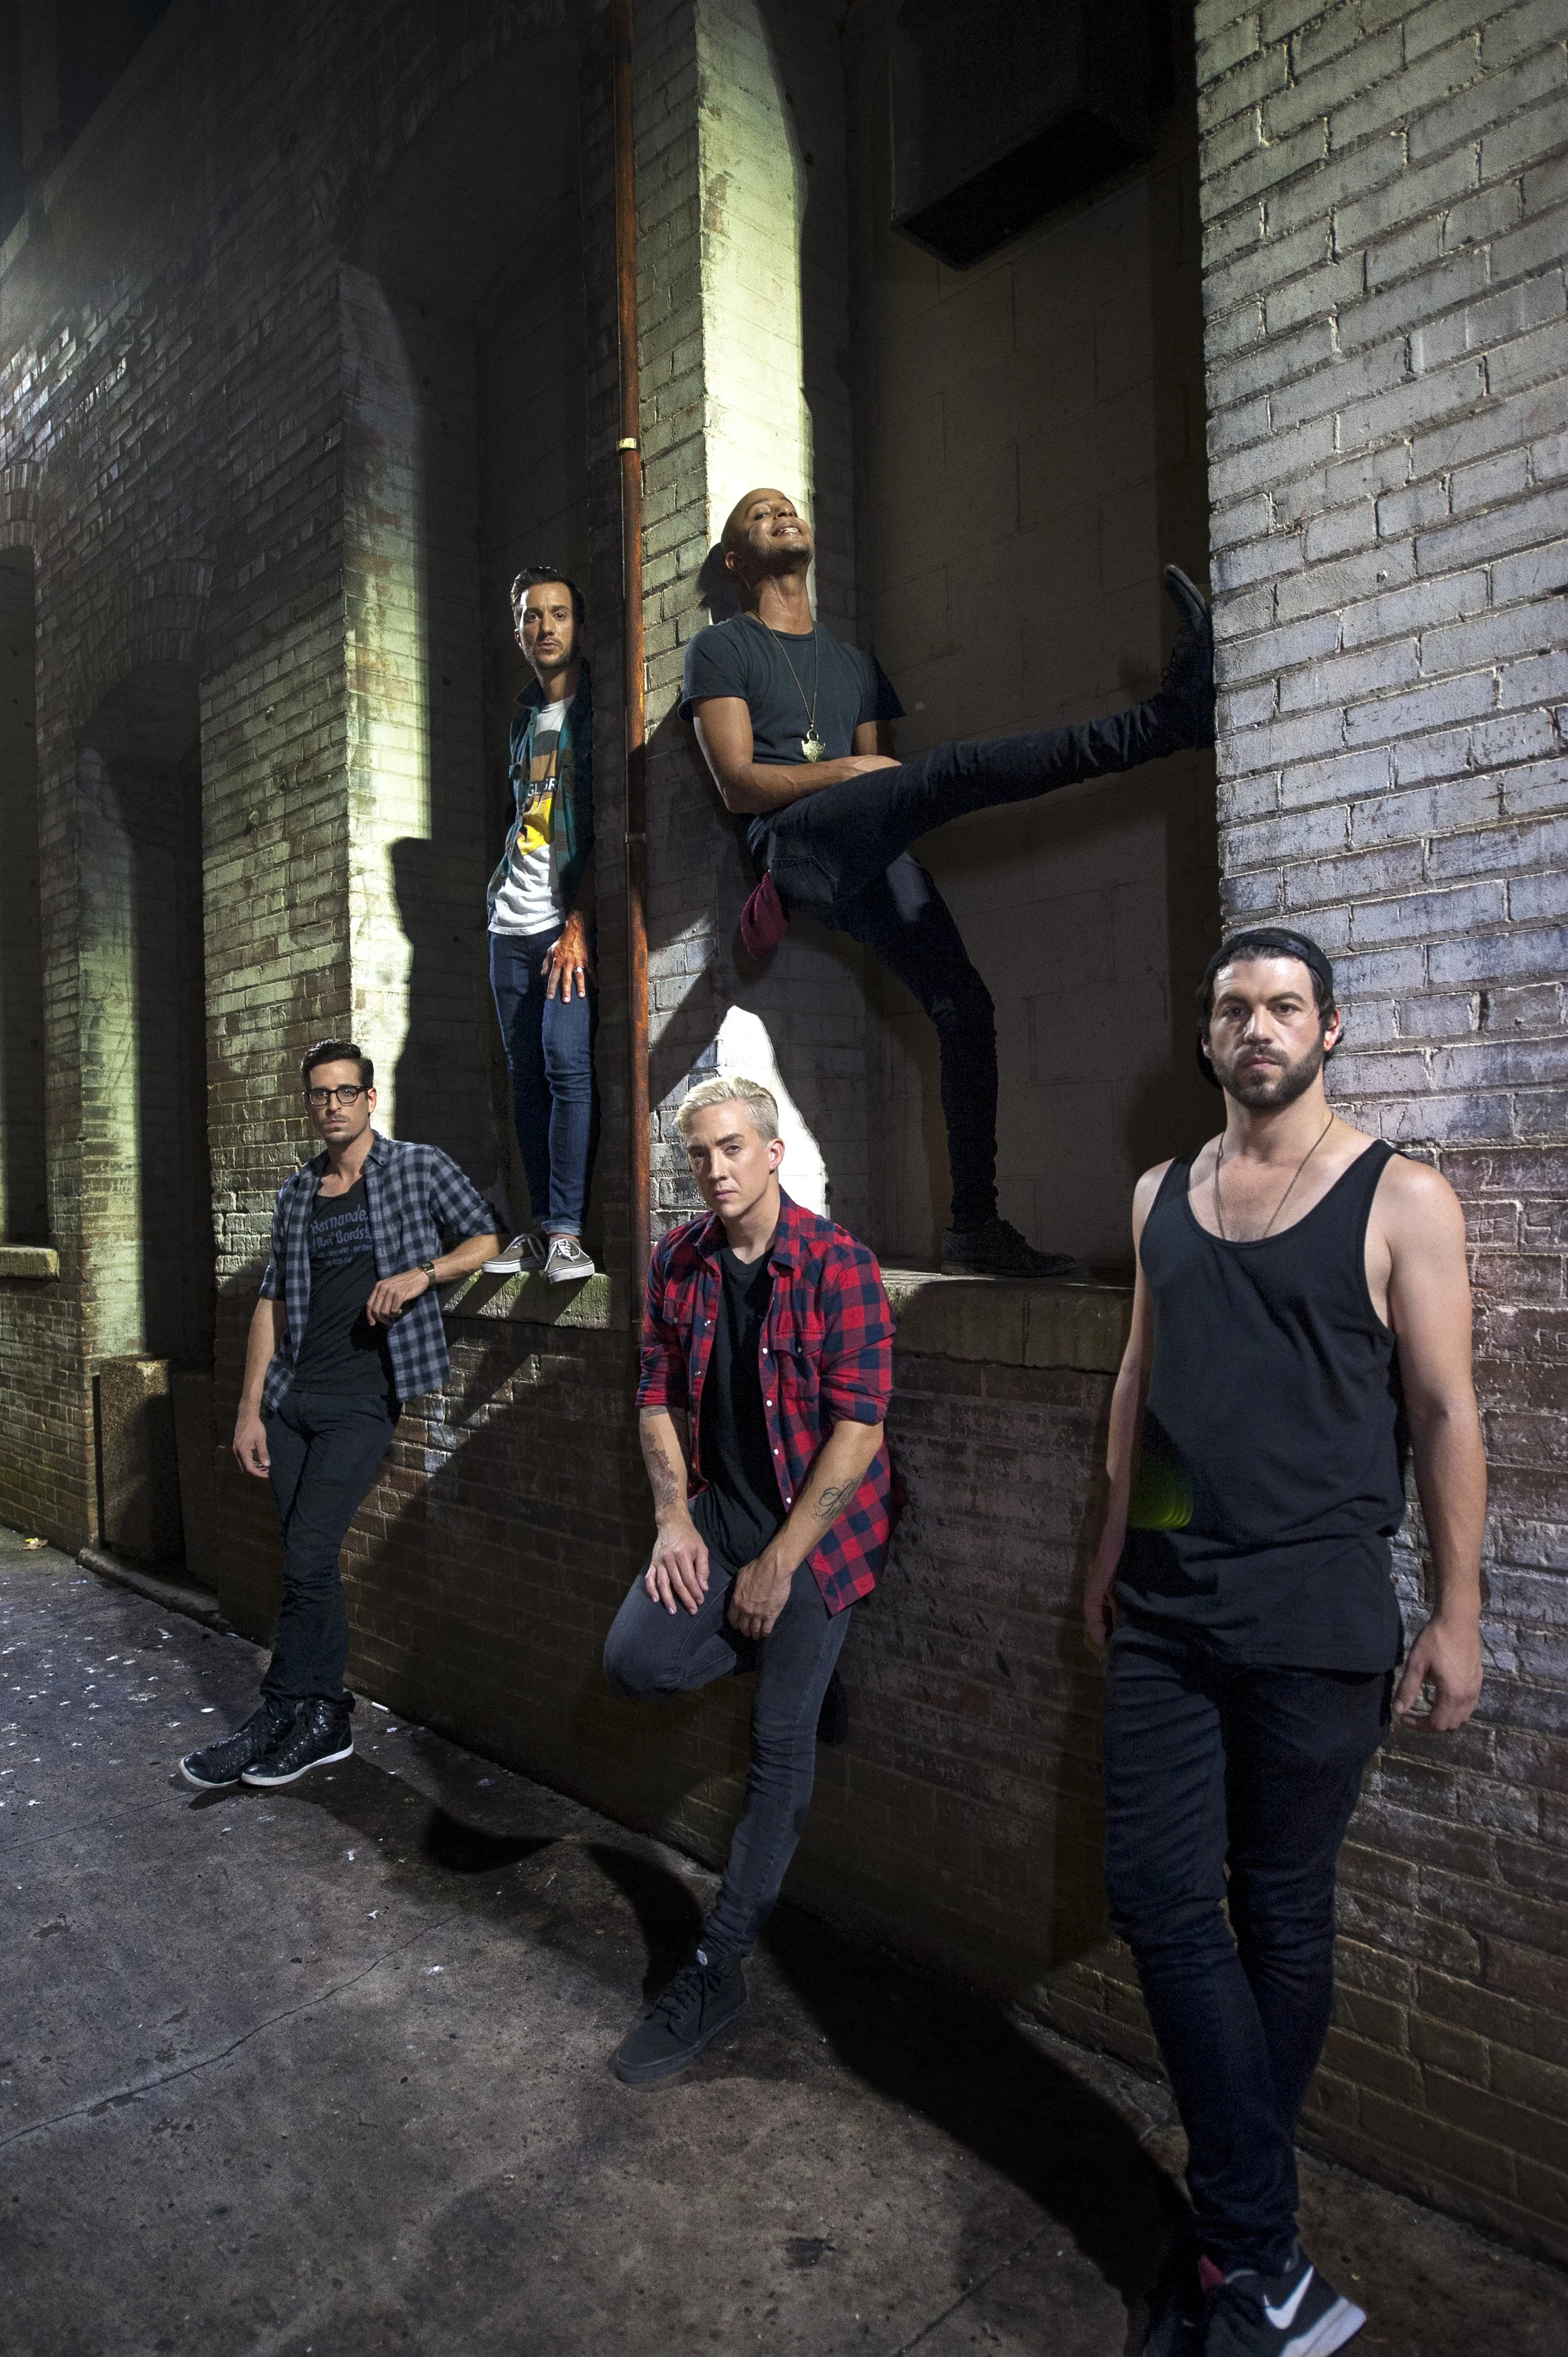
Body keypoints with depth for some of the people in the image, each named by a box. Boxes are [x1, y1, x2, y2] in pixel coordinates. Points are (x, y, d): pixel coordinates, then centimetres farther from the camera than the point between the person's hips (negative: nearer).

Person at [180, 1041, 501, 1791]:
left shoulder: (420, 1169, 2)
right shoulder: (295, 1194, 14)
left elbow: (488, 1239, 1)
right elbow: (273, 1301, 13)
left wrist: (422, 1273, -16)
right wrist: (250, 1408, 8)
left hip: (362, 1396, -5)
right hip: (291, 1396, 5)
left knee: (307, 1555, -10)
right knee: (309, 1560, 7)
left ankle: (280, 1714, 6)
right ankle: (325, 1717, 18)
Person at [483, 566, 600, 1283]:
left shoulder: (596, 709, 1)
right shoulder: (524, 717, 20)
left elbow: (604, 828, -7)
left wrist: (579, 926, -14)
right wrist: (504, 882, 13)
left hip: (570, 921, -6)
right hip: (512, 923, 6)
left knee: (567, 1062, -16)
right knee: (527, 1074, 3)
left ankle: (567, 1233, -15)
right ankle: (539, 1230, 6)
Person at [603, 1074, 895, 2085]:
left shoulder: (838, 1264, -16)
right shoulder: (678, 1262, 1)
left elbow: (859, 1425, -18)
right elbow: (661, 1395, 7)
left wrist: (779, 1562, -16)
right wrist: (675, 1519, -6)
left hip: (817, 1519, -5)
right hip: (718, 1508, 5)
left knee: (782, 1740, -1)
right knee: (636, 1661, -11)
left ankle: (718, 1967, 13)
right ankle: (789, 1662, 18)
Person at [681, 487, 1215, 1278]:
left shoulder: (854, 662, 33)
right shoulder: (721, 649, 15)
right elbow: (738, 784, 1)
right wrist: (845, 769, -9)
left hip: (869, 857, 6)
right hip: (794, 837, -5)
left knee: (962, 1004, -11)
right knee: (954, 768, -30)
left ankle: (974, 1225, -10)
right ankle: (1172, 715, -37)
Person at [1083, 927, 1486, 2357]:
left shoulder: (1400, 1200, -5)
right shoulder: (1163, 1196, 9)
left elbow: (1444, 1411, -5)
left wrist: (1458, 1615, -6)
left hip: (1313, 1614, -4)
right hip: (1166, 1607, 5)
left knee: (1281, 1917, 9)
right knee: (1159, 1898, 3)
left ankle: (1237, 2240, 29)